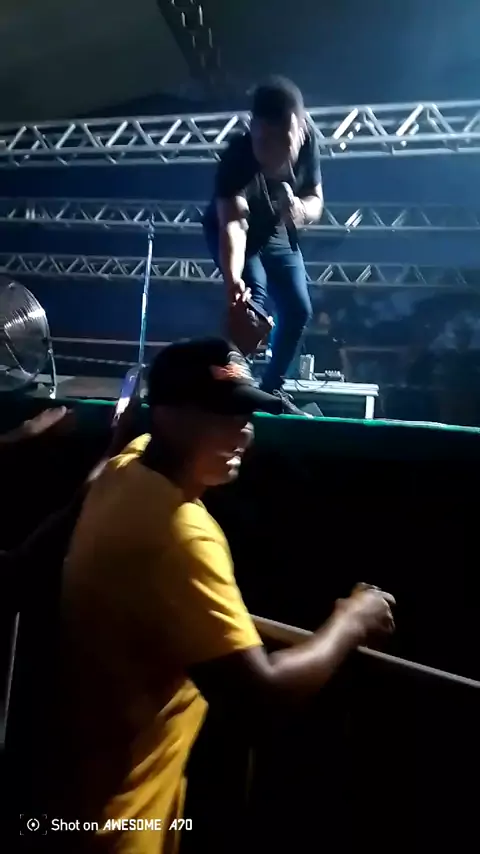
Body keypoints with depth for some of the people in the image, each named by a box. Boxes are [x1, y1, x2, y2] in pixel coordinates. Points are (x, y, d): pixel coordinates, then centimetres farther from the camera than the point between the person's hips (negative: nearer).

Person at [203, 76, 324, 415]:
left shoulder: (308, 143, -23)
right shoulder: (237, 157, -36)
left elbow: (316, 200, -11)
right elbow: (232, 222, -49)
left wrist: (302, 210, -36)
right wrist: (233, 277, -66)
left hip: (277, 230, 5)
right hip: (234, 229, -5)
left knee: (299, 310, 3)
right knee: (252, 302, -26)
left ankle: (272, 386, 21)